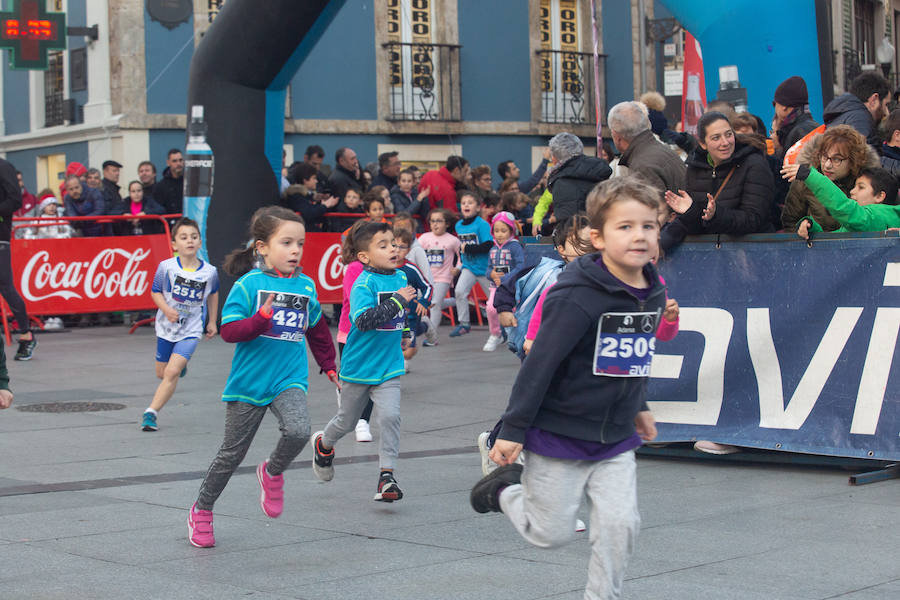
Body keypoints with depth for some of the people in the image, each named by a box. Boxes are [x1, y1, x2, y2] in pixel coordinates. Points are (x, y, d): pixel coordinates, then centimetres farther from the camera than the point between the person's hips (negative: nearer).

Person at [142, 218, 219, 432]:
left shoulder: (209, 272, -10)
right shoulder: (166, 267, -13)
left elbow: (213, 294, 11)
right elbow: (155, 292, -1)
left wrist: (212, 322, 16)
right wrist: (166, 309, -19)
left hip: (191, 330, -2)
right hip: (166, 327, 2)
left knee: (172, 372, -17)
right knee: (162, 373, 17)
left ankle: (151, 412, -8)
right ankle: (181, 364, 52)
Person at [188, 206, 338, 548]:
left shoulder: (306, 286, 5)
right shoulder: (248, 284, -9)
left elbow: (317, 330, 21)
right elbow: (228, 331, -14)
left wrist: (329, 366, 26)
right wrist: (261, 319, -28)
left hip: (289, 380, 3)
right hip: (249, 381, -3)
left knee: (298, 431, -26)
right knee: (232, 453, 8)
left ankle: (272, 473, 6)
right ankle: (201, 510, 30)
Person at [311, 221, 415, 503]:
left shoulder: (401, 277, 4)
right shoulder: (363, 284, -18)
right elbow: (363, 320, -34)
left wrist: (404, 333, 24)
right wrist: (397, 300, -33)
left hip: (389, 366, 4)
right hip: (359, 365, -4)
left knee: (390, 416, -16)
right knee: (347, 421, 15)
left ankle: (387, 475, -9)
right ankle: (323, 444, 46)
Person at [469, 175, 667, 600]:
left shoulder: (653, 294, -1)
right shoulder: (576, 298, -23)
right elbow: (540, 362, -20)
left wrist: (638, 406, 24)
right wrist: (513, 429, -17)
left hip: (616, 439, 6)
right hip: (559, 434, -5)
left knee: (620, 525, -3)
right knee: (551, 533, 5)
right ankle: (506, 488, 33)